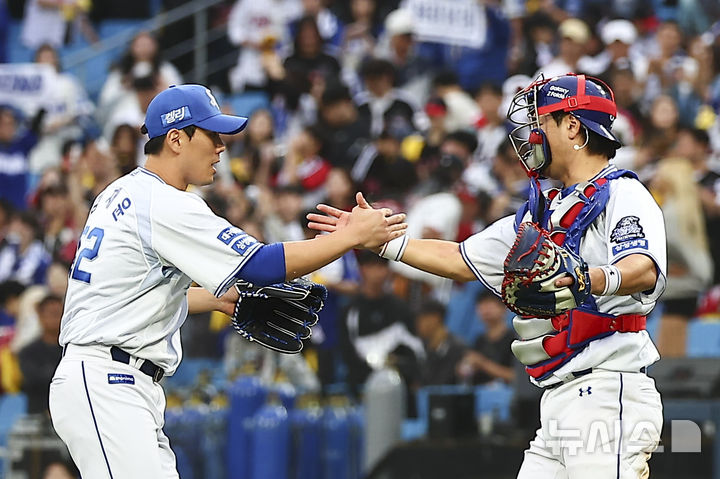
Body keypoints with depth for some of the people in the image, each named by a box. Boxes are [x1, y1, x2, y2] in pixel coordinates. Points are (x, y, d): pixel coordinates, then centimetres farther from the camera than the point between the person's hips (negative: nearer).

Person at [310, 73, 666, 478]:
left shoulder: (623, 195, -4)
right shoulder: (542, 213, 25)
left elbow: (646, 271, -24)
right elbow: (460, 260, 29)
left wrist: (590, 280, -44)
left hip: (609, 395, -9)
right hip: (558, 404, 9)